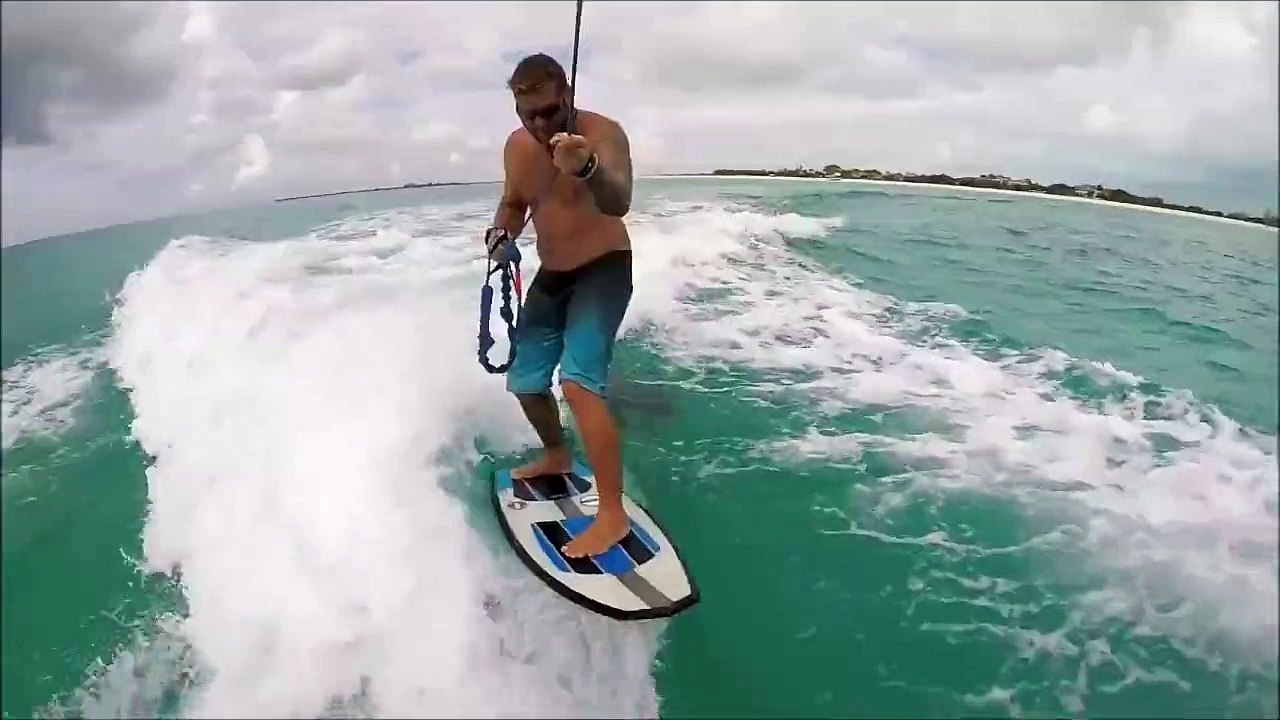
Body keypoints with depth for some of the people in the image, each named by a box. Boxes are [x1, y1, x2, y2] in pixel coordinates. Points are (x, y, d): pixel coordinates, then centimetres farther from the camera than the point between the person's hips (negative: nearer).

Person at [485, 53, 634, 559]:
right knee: (524, 382, 14)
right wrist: (502, 231, -8)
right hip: (551, 276, 8)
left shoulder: (601, 133, -21)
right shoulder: (517, 147, -1)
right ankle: (556, 457, 42)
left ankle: (613, 513, -20)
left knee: (578, 383, -25)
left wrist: (586, 170, -62)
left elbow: (619, 204, -40)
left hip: (603, 271, -7)